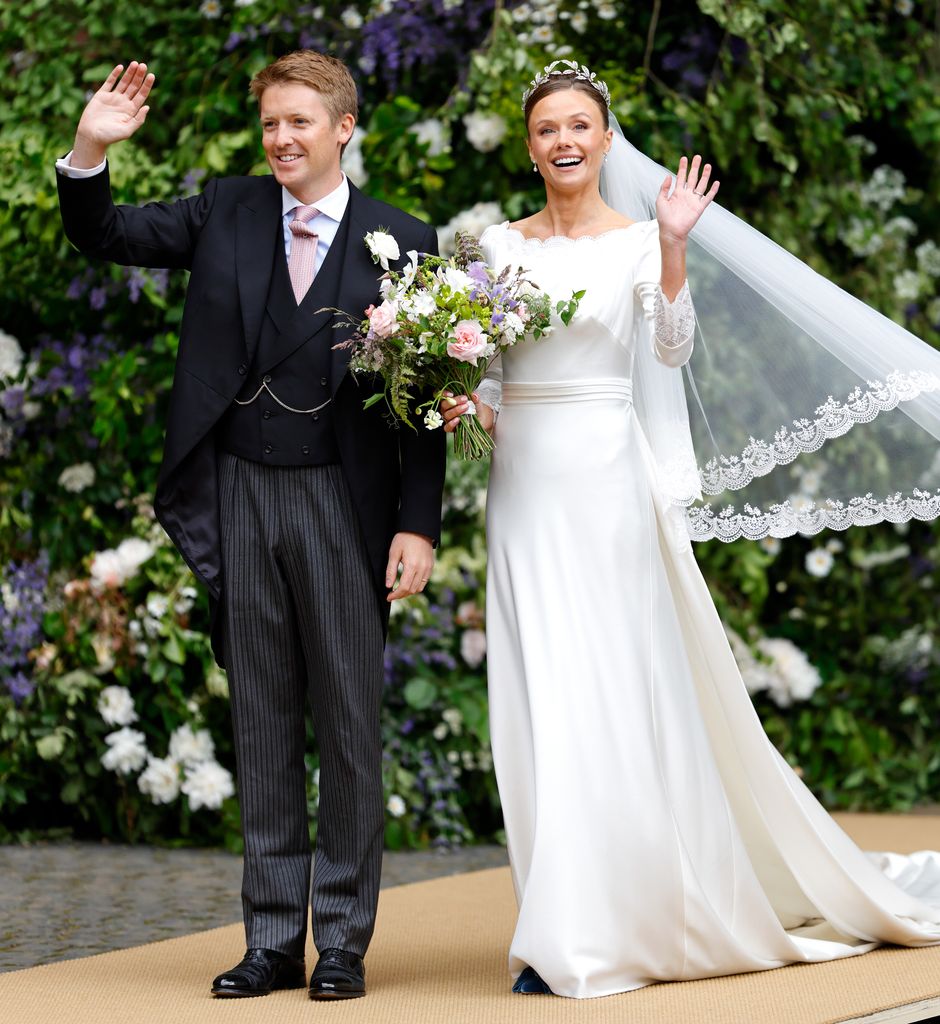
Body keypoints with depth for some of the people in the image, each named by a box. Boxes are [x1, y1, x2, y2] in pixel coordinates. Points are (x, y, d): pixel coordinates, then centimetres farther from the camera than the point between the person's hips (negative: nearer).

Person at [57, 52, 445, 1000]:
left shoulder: (402, 240, 0)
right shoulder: (227, 213, 7)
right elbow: (103, 235, 6)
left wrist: (418, 525, -8)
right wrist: (90, 150, -13)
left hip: (343, 501, -3)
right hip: (242, 495, 3)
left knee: (349, 724, 3)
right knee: (262, 725, 8)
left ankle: (344, 940, 11)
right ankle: (272, 940, 15)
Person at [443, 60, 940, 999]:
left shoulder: (638, 244, 0)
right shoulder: (499, 245, 10)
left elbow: (672, 350, -15)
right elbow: (483, 370, 15)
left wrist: (673, 248, -27)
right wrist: (467, 407, -6)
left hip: (605, 481, -4)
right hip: (522, 486, 4)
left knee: (608, 700, -5)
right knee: (537, 704, 3)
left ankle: (600, 933, 2)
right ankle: (564, 932, 10)